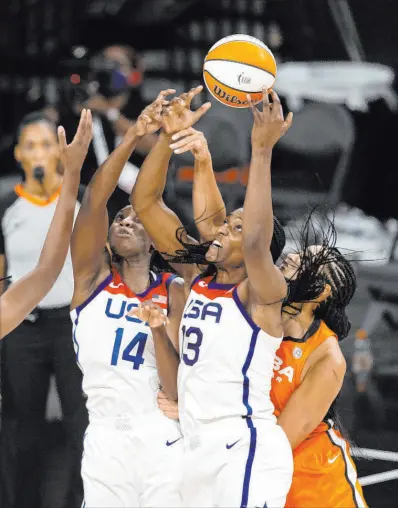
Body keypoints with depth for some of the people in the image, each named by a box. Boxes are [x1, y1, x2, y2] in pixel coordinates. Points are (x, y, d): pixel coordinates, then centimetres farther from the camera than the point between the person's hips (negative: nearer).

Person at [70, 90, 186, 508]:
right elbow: (94, 201, -11)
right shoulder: (93, 275, 5)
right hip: (106, 438, 0)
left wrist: (160, 333, -19)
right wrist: (134, 136, -22)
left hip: (163, 438, 0)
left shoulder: (172, 292, 7)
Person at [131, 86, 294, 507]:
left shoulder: (262, 295, -8)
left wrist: (261, 151, -31)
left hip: (247, 449, -7)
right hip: (200, 450, 7)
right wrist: (169, 137, -5)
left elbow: (256, 241, -31)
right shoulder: (198, 278, 10)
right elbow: (144, 203, 7)